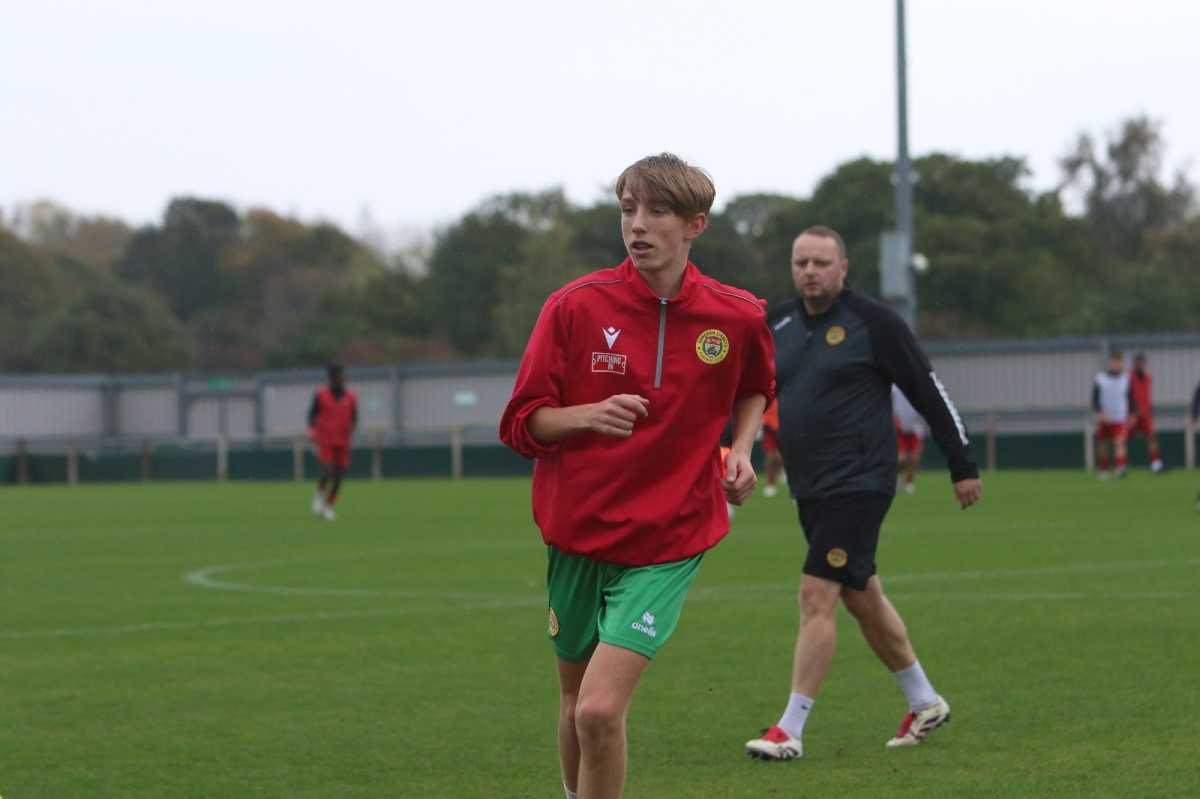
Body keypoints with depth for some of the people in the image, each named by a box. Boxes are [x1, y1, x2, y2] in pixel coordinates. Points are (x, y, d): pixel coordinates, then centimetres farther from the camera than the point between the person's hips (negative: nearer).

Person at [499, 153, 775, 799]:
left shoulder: (737, 316, -3)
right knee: (576, 701, 15)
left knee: (599, 709, -17)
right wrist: (588, 415, -23)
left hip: (667, 542, -1)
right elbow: (520, 424, -4)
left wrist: (741, 448, 2)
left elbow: (754, 386, 21)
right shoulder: (575, 306, -7)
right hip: (575, 533, 2)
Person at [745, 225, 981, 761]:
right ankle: (925, 703, 32)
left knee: (817, 596, -13)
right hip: (809, 490, 7)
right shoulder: (778, 325, 8)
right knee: (862, 598, 16)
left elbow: (929, 392, -4)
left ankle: (790, 731, -12)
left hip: (858, 485, -7)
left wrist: (963, 466, -2)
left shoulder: (873, 323, -9)